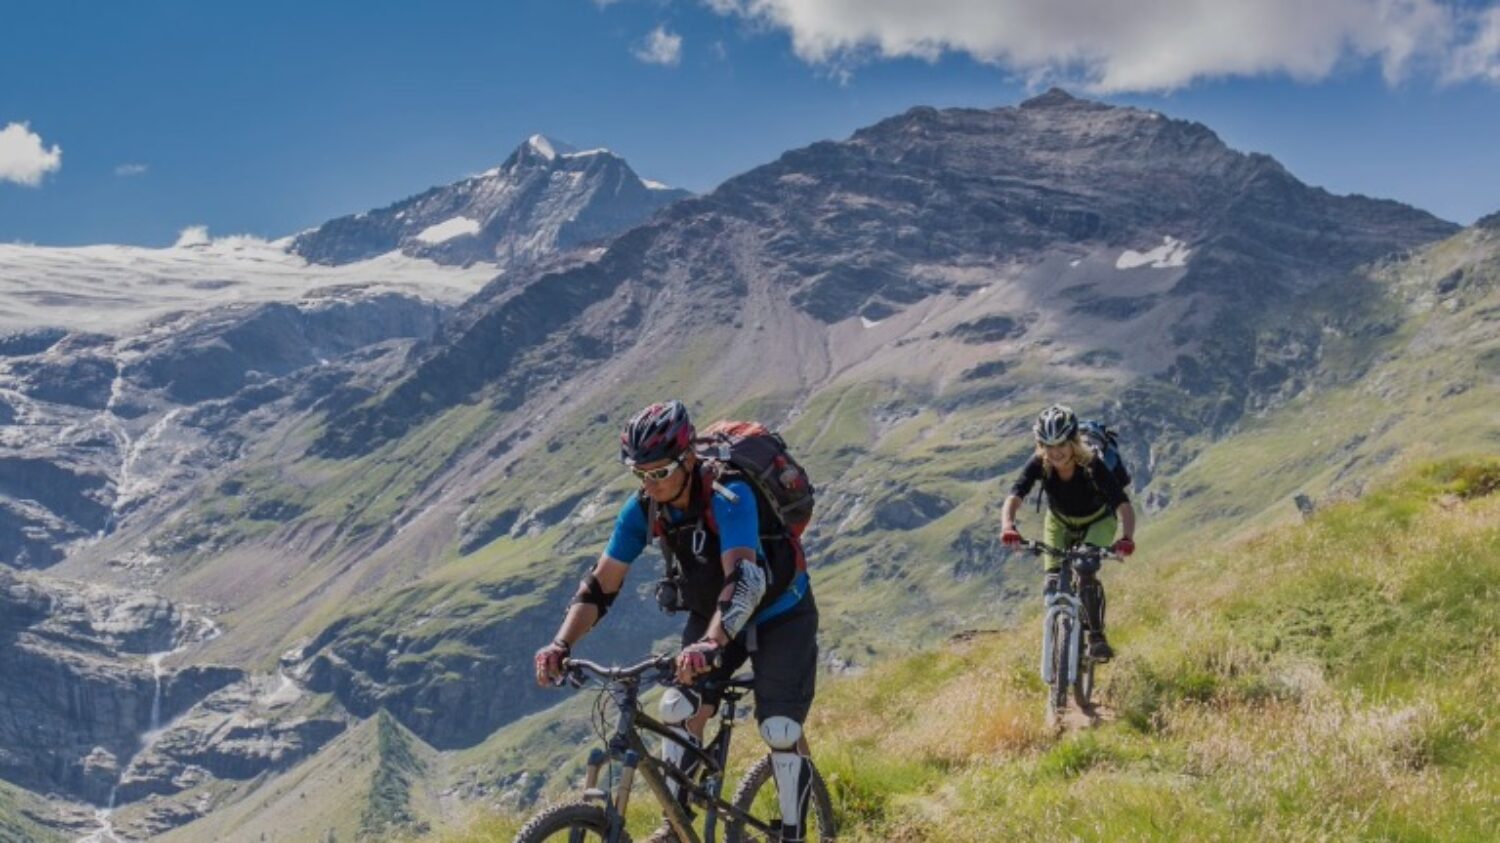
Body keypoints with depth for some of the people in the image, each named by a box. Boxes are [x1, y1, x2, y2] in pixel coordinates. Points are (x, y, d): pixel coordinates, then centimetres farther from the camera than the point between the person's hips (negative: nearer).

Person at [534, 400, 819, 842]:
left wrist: (711, 643, -65)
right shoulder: (643, 508, -17)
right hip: (711, 614, 5)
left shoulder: (728, 496, -35)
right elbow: (601, 583, -14)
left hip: (779, 614, -5)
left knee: (781, 730, -15)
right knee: (681, 710, -10)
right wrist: (561, 644, -28)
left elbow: (744, 577, -50)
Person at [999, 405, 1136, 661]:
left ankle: (1097, 637, -8)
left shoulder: (1092, 466, -35)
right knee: (1054, 582, -12)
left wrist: (1126, 537, -62)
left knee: (1086, 575, -24)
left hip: (1098, 522, -3)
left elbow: (1124, 505, -43)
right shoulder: (1038, 464, -29)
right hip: (1059, 522, 3)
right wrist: (1008, 526, -61)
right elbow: (1014, 498, -40)